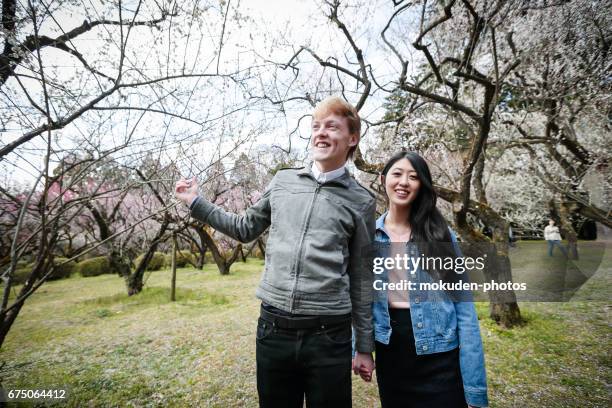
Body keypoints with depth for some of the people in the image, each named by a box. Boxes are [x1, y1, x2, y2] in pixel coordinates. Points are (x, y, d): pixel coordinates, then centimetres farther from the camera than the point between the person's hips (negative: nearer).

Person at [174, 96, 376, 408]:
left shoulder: (361, 201, -1)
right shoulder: (282, 181, 5)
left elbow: (361, 279, 3)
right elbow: (245, 229, 17)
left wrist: (365, 345, 6)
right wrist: (195, 203, 13)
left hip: (329, 335, -2)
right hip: (272, 328, 3)